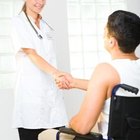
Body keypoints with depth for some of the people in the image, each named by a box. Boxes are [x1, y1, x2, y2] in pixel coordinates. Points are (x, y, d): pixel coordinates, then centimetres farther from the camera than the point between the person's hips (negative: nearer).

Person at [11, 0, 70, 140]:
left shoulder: (46, 26, 18)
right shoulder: (18, 22, -2)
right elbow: (31, 54, -14)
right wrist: (55, 72, -27)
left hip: (51, 89, 6)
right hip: (31, 90, -5)